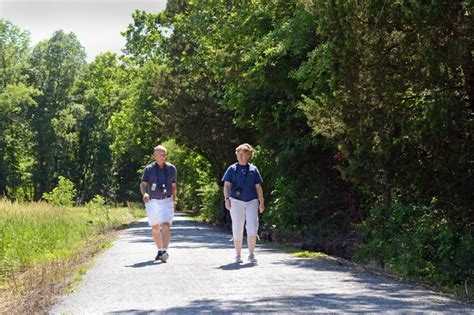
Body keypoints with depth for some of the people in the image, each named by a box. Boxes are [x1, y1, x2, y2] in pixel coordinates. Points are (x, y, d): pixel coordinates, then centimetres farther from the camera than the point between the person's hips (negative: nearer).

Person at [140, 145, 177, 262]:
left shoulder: (171, 168, 5)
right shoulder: (149, 169, -1)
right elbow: (143, 184, -6)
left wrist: (174, 201, 16)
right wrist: (144, 193, -27)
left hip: (166, 201, -1)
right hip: (152, 202, 1)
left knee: (166, 225, -17)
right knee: (155, 228, 8)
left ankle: (165, 251, -24)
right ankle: (160, 250, 25)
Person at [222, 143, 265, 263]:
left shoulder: (253, 169, 9)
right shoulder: (232, 169, 5)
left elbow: (258, 187, 11)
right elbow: (227, 185, -1)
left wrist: (261, 202, 6)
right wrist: (227, 199, -14)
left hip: (252, 201, 1)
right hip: (236, 201, -1)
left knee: (252, 228, -10)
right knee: (237, 229, 2)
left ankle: (251, 254, -1)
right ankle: (238, 255, 12)